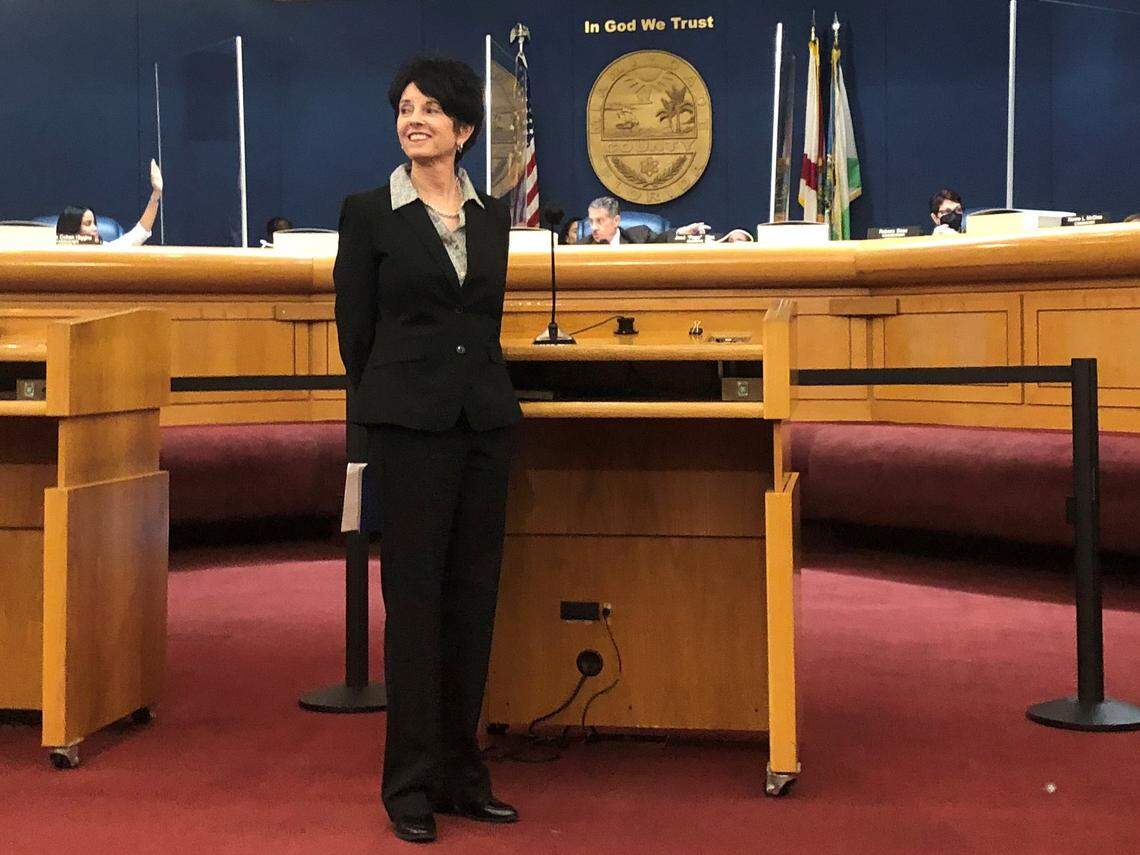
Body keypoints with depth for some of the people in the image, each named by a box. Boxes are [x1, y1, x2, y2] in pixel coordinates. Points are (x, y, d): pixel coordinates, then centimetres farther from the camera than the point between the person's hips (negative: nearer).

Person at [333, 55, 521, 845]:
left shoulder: (493, 216, 11)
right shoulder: (370, 214, -2)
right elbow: (354, 329, 2)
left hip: (486, 418, 5)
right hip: (410, 423, -4)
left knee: (474, 595, 8)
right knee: (415, 595, -1)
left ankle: (461, 772, 18)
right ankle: (411, 784, 9)